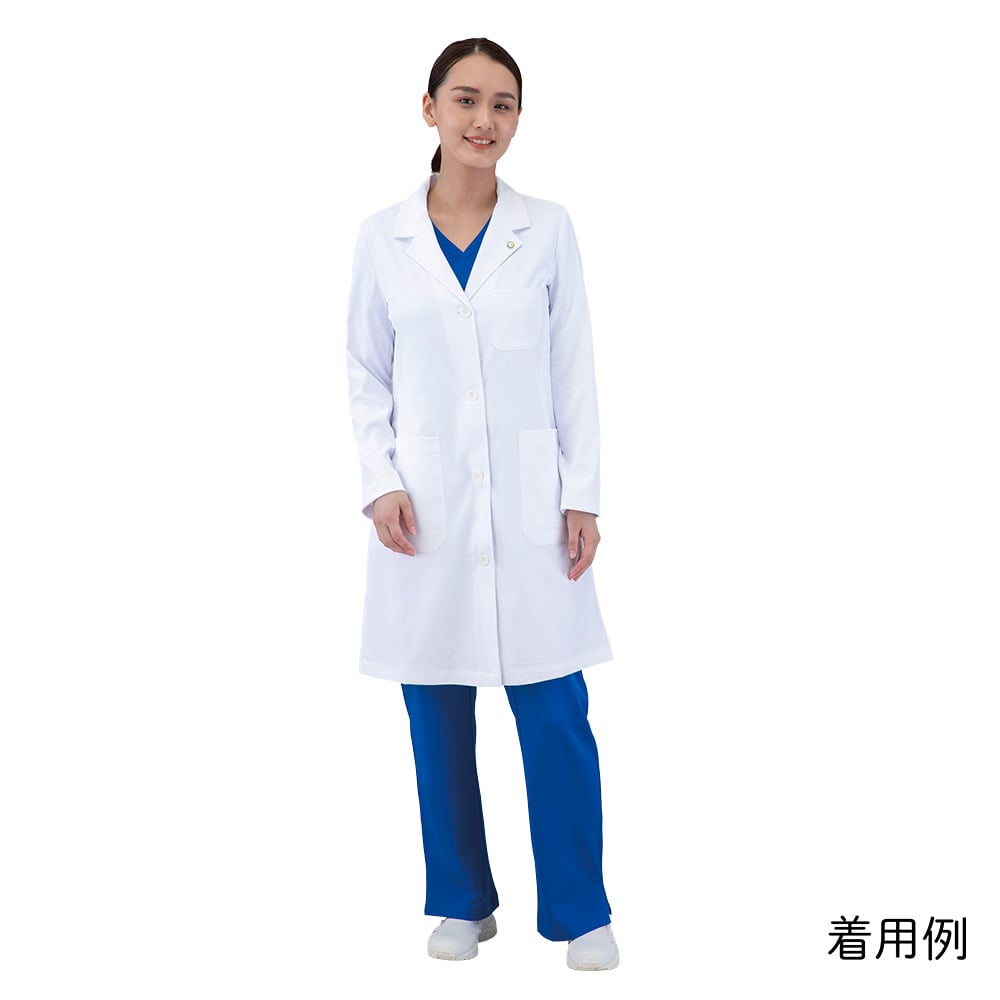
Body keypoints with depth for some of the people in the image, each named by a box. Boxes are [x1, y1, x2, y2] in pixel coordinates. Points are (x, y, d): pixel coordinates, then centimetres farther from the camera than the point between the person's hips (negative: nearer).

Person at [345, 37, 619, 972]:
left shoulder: (547, 230, 3)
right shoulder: (382, 237, 4)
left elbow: (574, 374, 4)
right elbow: (366, 375, 7)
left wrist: (582, 497, -1)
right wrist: (380, 485, -5)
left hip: (528, 503, -1)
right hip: (426, 508, 1)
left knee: (555, 713, -1)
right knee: (438, 717, 7)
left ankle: (579, 910, 14)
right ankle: (462, 902, 24)